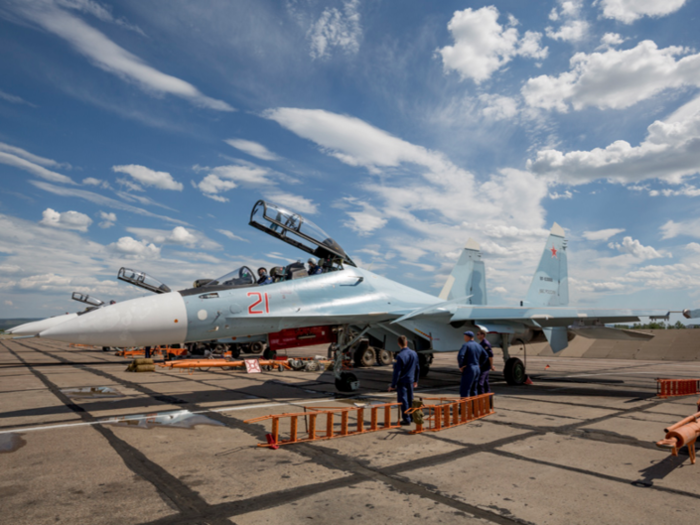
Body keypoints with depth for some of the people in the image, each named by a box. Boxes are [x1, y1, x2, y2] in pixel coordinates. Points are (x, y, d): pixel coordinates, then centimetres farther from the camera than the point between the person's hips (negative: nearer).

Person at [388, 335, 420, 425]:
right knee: (410, 399, 17)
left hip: (402, 381, -6)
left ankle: (406, 419, 7)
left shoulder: (400, 356, -20)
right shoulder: (414, 353, 1)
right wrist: (415, 380, 23)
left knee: (403, 400, 3)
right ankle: (412, 417, 27)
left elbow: (397, 372, -18)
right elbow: (417, 368, 11)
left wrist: (393, 385, -11)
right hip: (410, 380, 6)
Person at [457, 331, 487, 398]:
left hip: (469, 369, -8)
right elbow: (484, 356, 22)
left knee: (464, 390, -8)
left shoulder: (466, 345, -12)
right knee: (473, 390, 18)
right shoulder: (478, 345, 11)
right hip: (477, 369, 8)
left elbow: (460, 356, -25)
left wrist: (461, 366, -13)